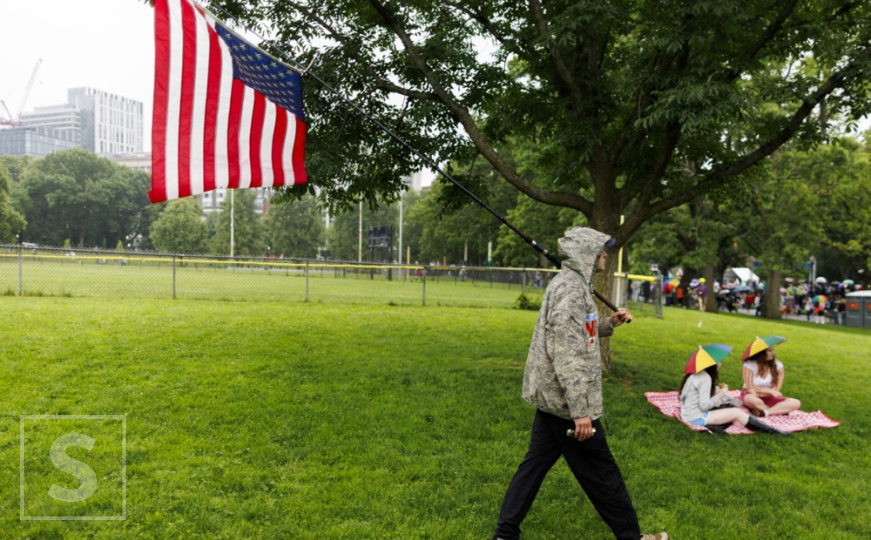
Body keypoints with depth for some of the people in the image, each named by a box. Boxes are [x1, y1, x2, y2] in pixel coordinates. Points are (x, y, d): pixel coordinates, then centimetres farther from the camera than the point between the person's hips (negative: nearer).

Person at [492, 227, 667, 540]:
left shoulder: (573, 283, 14)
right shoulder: (572, 287, -19)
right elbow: (567, 353, -25)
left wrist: (608, 324, 16)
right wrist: (580, 410, -26)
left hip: (551, 396, 10)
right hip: (566, 400, -10)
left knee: (536, 462, 13)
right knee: (601, 472, 6)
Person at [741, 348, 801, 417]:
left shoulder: (778, 365, -1)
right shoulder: (749, 364, -11)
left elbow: (776, 389, -5)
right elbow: (750, 387, -12)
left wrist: (759, 393, -19)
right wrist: (770, 391, -13)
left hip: (768, 398, 4)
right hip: (753, 396, -4)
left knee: (796, 403, -19)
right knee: (750, 399, -41)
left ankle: (763, 412, -30)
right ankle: (781, 410, -19)